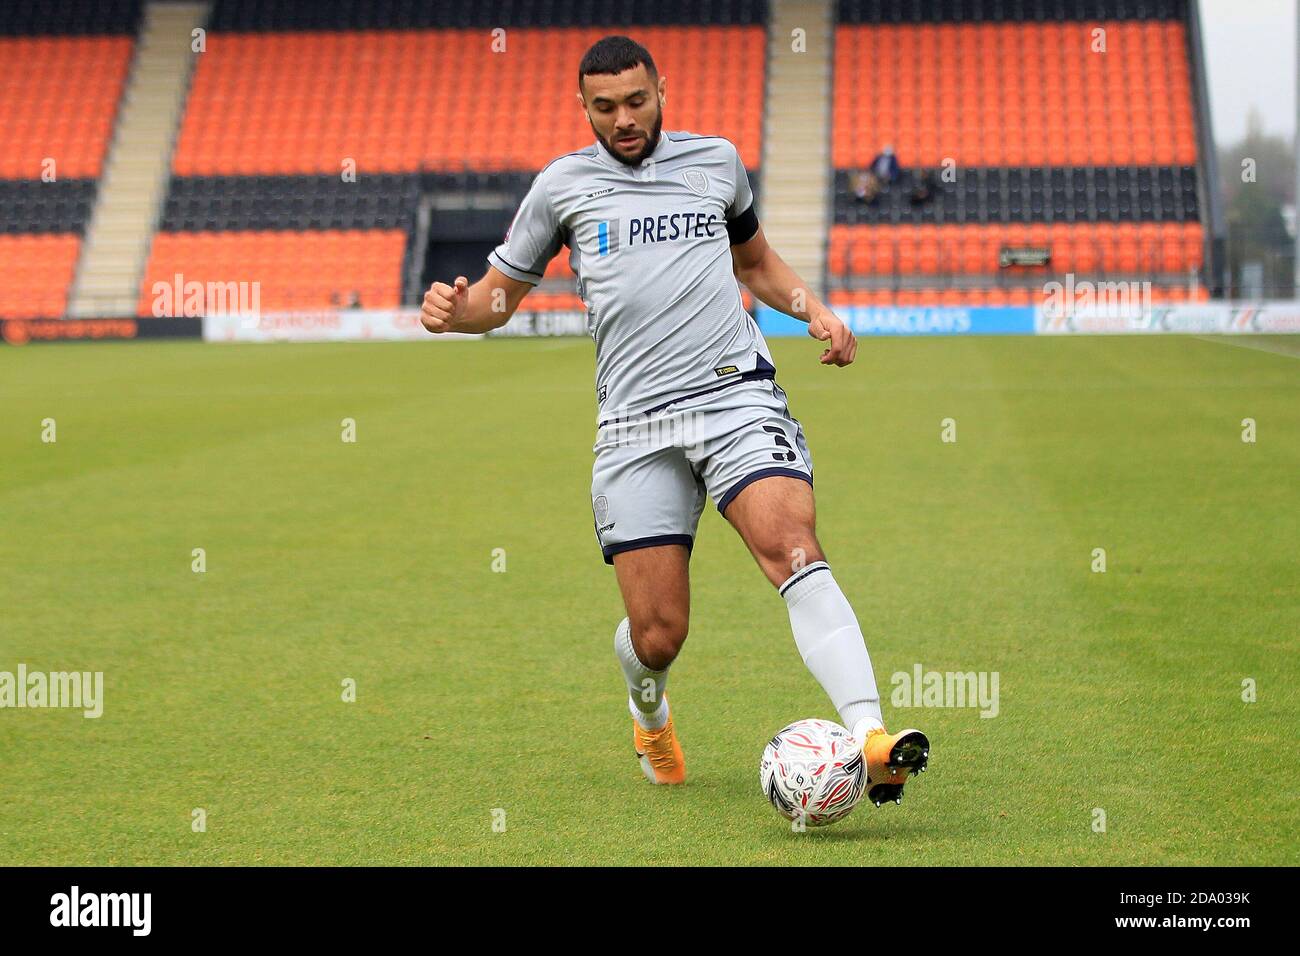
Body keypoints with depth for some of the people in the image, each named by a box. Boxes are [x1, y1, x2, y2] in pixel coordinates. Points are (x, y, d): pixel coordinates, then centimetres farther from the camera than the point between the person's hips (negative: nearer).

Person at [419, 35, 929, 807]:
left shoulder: (716, 160, 15)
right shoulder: (562, 185, 11)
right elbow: (502, 294, 18)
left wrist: (814, 309, 13)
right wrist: (454, 310, -5)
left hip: (737, 397, 0)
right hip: (637, 426, 0)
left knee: (793, 549, -26)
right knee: (657, 636, -4)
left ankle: (870, 739, -36)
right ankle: (650, 713, 34)